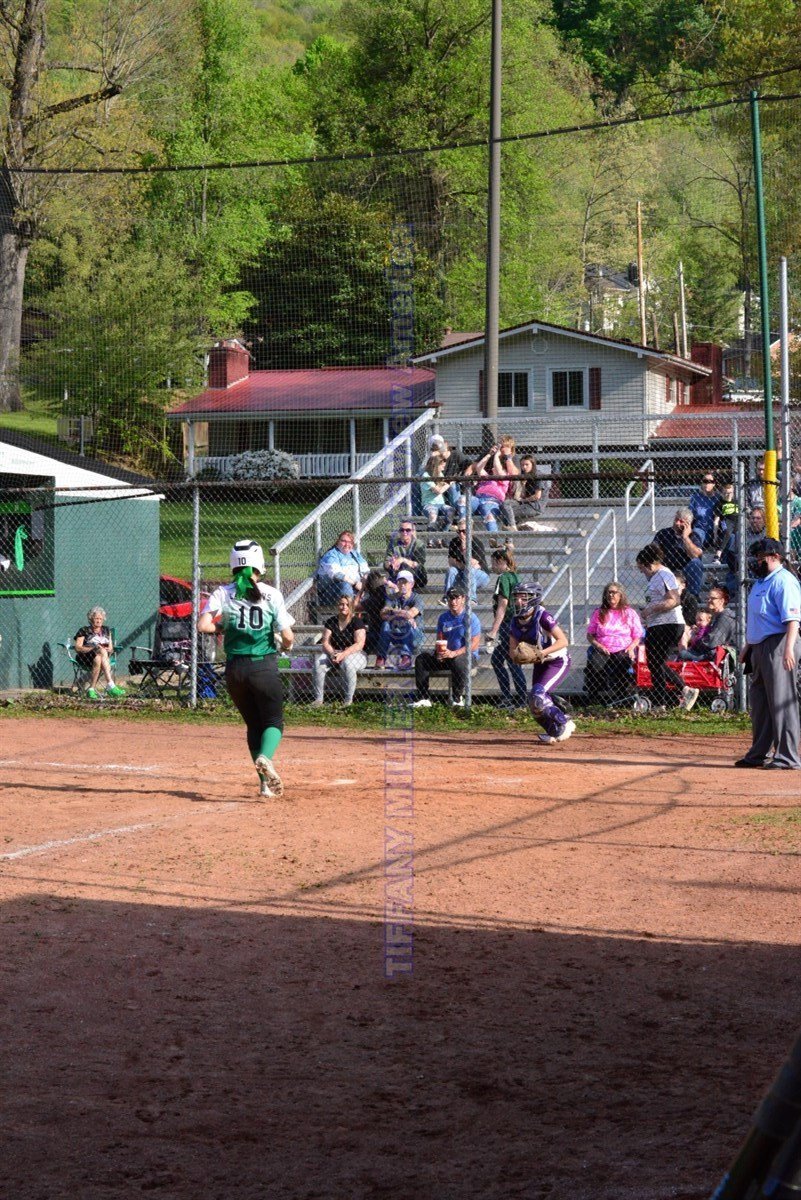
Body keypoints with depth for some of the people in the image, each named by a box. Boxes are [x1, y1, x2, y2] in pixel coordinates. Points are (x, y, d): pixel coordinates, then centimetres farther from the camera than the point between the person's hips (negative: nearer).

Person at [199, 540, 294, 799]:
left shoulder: (223, 593, 0)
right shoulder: (271, 594, -3)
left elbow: (203, 625, -12)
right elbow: (287, 636, -6)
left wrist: (222, 627, 8)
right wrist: (286, 644, 17)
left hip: (235, 668, 2)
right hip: (265, 666, -2)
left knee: (253, 724, 16)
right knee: (274, 721, 6)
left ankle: (265, 781, 10)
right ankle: (265, 757, -26)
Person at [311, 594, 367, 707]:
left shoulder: (357, 622, -4)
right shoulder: (331, 622, 8)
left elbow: (359, 644, -15)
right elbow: (325, 643, 2)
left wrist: (343, 654, -28)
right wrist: (332, 654, -21)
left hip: (355, 654, -4)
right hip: (334, 653, 4)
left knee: (347, 663, -40)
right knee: (319, 662, -27)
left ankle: (349, 700, -30)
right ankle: (318, 699, -23)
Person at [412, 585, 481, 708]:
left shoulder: (470, 618, -7)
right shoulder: (443, 618, 13)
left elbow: (474, 645, -13)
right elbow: (440, 640, 14)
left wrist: (454, 653, -23)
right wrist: (439, 653, -9)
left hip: (467, 655, -6)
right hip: (446, 656, 6)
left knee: (458, 662, -40)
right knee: (421, 659, -13)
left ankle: (458, 698, -23)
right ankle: (423, 698, -16)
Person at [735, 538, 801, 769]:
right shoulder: (761, 581, 19)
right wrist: (748, 646, 25)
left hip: (778, 646, -10)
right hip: (759, 646, 10)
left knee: (781, 701, -9)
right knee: (759, 703, 15)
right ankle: (758, 754, 24)